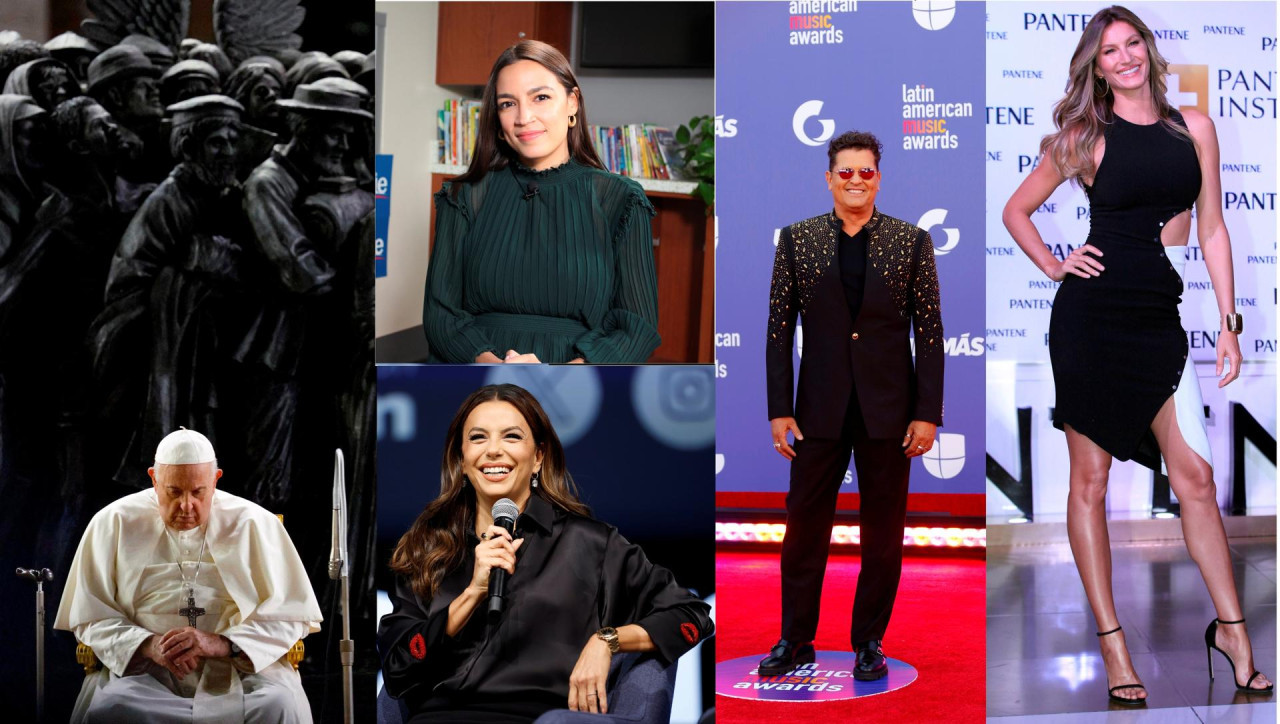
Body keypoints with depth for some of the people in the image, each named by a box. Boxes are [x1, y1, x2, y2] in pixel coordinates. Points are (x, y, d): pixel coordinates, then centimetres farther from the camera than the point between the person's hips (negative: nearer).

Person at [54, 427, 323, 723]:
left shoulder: (256, 525, 5)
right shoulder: (113, 524, 7)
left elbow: (290, 617, 1)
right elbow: (90, 618, 6)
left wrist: (220, 644, -16)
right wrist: (148, 646, -14)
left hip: (240, 669, -1)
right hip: (143, 670, 1)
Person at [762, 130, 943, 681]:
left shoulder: (912, 242, 2)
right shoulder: (797, 239, 4)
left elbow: (929, 332, 0)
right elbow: (780, 327, 3)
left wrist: (927, 413, -5)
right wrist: (779, 410, -3)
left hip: (888, 408, 0)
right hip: (820, 408, 0)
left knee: (883, 528, 7)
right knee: (804, 522, 5)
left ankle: (870, 641, 19)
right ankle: (796, 639, 17)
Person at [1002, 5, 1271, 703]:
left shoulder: (1193, 127, 10)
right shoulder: (1086, 136, 5)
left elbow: (1212, 229, 12)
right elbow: (1016, 209, 14)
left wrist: (1229, 321, 8)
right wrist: (1054, 265, 0)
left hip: (1159, 320, 2)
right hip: (1091, 313, -2)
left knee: (1195, 476, -2)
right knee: (1090, 477, 1)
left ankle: (1231, 628, 12)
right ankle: (1111, 643, 7)